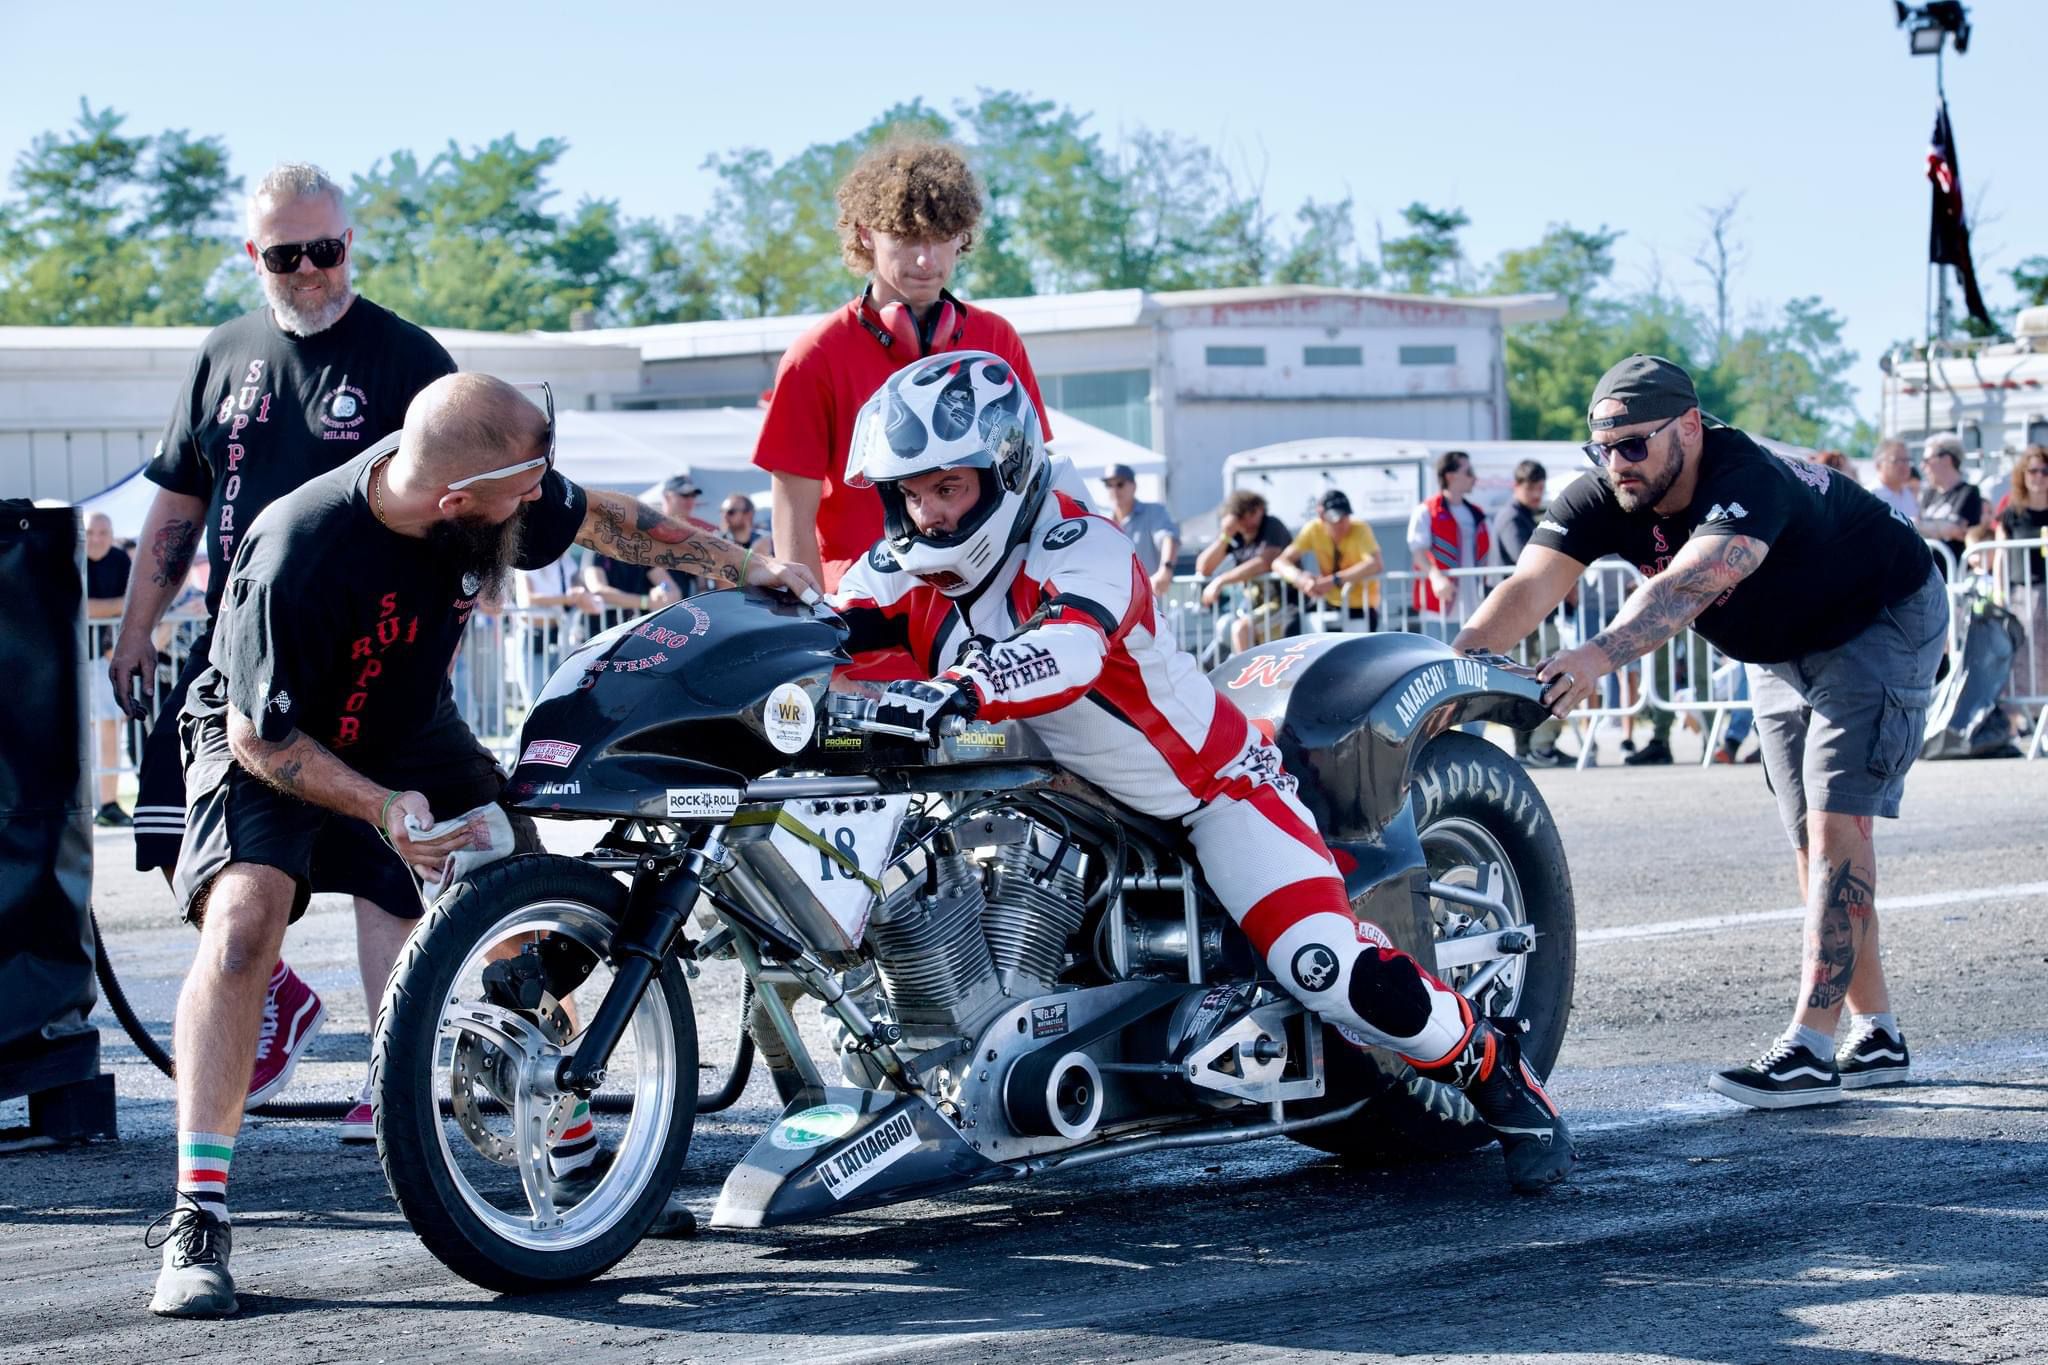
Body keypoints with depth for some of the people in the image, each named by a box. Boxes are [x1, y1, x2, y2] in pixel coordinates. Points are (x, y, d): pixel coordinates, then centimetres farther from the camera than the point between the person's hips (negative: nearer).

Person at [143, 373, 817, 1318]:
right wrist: (382, 809, -37)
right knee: (243, 923, -30)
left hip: (411, 734, 6)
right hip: (272, 746, -6)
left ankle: (572, 1147, 27)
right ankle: (198, 1218, -28)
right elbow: (261, 735, -26)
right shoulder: (296, 558, -36)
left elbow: (598, 519, 4)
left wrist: (741, 567, 9)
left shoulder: (497, 488, -18)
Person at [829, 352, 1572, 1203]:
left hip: (1204, 781, -8)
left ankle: (1500, 1079, 0)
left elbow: (1066, 653, -48)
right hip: (1061, 795, 8)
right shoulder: (909, 567, -3)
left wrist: (959, 691, -66)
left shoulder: (1077, 548, -28)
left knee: (1332, 972, -21)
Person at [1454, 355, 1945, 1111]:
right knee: (1810, 841, 7)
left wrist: (1600, 655, -71)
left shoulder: (1748, 479, -39)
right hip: (1782, 652, 8)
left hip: (1882, 620, -8)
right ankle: (1877, 1038, 16)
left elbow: (1688, 584, -56)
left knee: (1837, 820, -18)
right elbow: (1527, 588, -32)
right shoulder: (1602, 500, -18)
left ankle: (1811, 1046, -22)